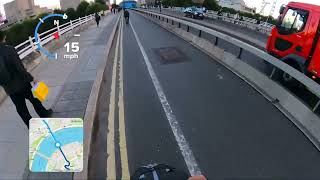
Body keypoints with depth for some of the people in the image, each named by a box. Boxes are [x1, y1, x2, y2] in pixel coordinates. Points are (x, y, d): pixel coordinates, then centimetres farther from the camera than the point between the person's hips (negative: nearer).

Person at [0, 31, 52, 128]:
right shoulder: (9, 49, -19)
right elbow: (19, 68, -21)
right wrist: (31, 78, -11)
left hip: (9, 88, 4)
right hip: (21, 83, -4)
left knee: (21, 108, 14)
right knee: (33, 99, 20)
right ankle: (44, 114, 38)